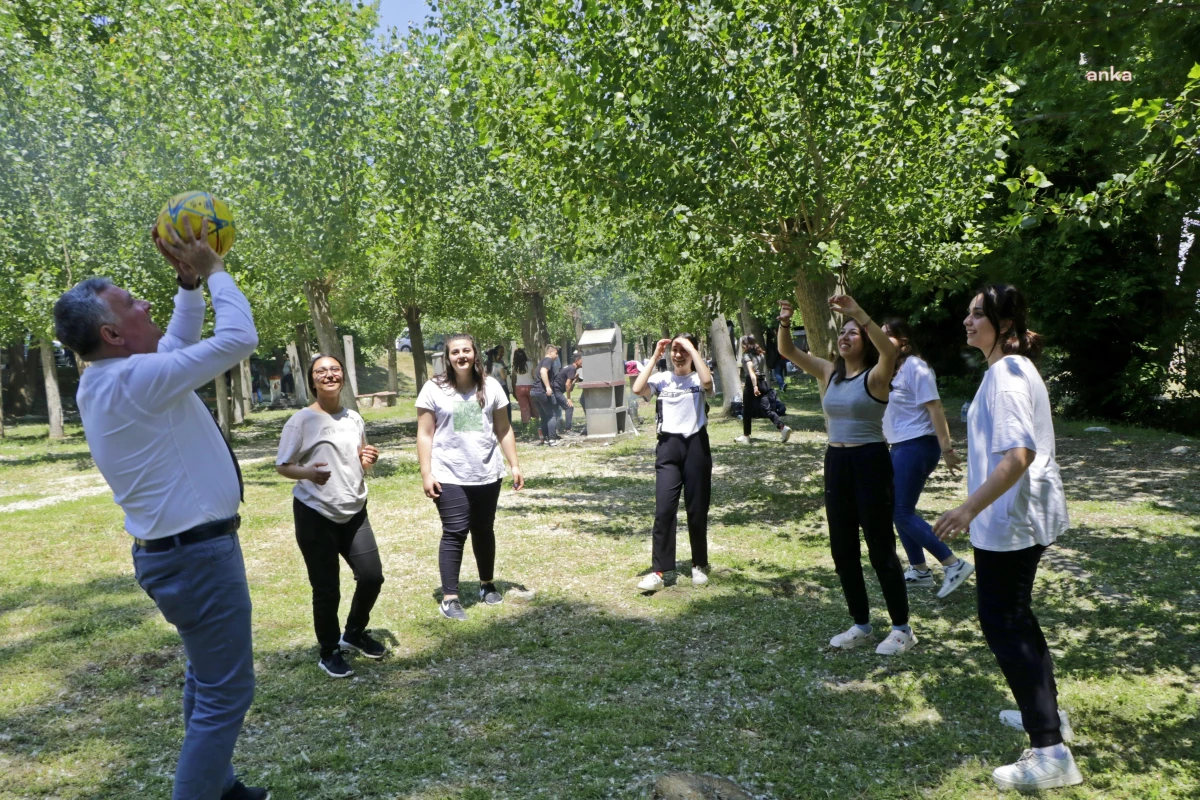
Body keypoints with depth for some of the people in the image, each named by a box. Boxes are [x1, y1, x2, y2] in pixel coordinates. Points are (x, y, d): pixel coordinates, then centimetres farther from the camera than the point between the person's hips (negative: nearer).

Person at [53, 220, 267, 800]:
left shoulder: (105, 383, 6)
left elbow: (178, 347, 21)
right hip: (198, 554, -11)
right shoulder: (135, 380, -22)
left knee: (206, 679, 23)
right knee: (226, 692, -1)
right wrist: (211, 271, -7)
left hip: (175, 550, 11)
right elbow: (239, 338, -20)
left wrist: (189, 284, 12)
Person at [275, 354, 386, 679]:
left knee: (372, 576, 4)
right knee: (326, 589, 1)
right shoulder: (301, 421, -9)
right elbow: (282, 466, -8)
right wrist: (308, 473, -28)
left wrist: (367, 461, -6)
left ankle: (354, 634, 31)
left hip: (354, 511, 5)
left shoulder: (354, 419, 7)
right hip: (315, 515, -5)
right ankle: (329, 653, 22)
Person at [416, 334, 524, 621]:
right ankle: (449, 598, 2)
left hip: (487, 475, 3)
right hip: (449, 477, -3)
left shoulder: (490, 387, 3)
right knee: (455, 533, -5)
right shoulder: (434, 389, -5)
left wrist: (514, 465, 6)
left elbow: (503, 430, 8)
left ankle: (487, 584, 33)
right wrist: (426, 474, -9)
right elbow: (424, 435, -3)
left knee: (484, 530, 15)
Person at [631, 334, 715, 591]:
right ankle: (658, 571, -5)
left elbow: (707, 381, -23)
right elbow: (637, 389, -12)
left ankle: (699, 565, 24)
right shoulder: (662, 378, 7)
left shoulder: (698, 379, 3)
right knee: (664, 508, -8)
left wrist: (692, 348, -14)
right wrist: (655, 357, -6)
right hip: (668, 445, 1)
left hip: (696, 445, -1)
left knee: (697, 509, 6)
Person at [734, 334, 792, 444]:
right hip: (762, 382, 6)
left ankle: (745, 436, 14)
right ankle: (782, 427, -17)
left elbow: (751, 371, -20)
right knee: (766, 408, 1)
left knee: (747, 411, 7)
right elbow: (763, 370, 14)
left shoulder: (746, 355, -7)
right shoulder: (760, 354, 14)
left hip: (751, 383, -6)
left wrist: (754, 386, -29)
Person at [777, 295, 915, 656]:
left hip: (870, 463, -7)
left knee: (880, 548, 1)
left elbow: (889, 350, -32)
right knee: (842, 549, 12)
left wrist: (858, 313, -41)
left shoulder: (875, 376, -10)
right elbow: (787, 351, 1)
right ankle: (861, 625, 26)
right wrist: (784, 323, -19)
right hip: (835, 463, 7)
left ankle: (902, 629, 16)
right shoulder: (829, 373, 7)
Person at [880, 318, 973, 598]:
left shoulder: (915, 368, -15)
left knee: (902, 513, -9)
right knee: (898, 511, 12)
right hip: (901, 447, 10)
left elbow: (934, 408, -18)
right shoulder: (892, 369, 12)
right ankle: (919, 570, 22)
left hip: (917, 447, -10)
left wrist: (947, 449, -20)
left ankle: (955, 565, -3)